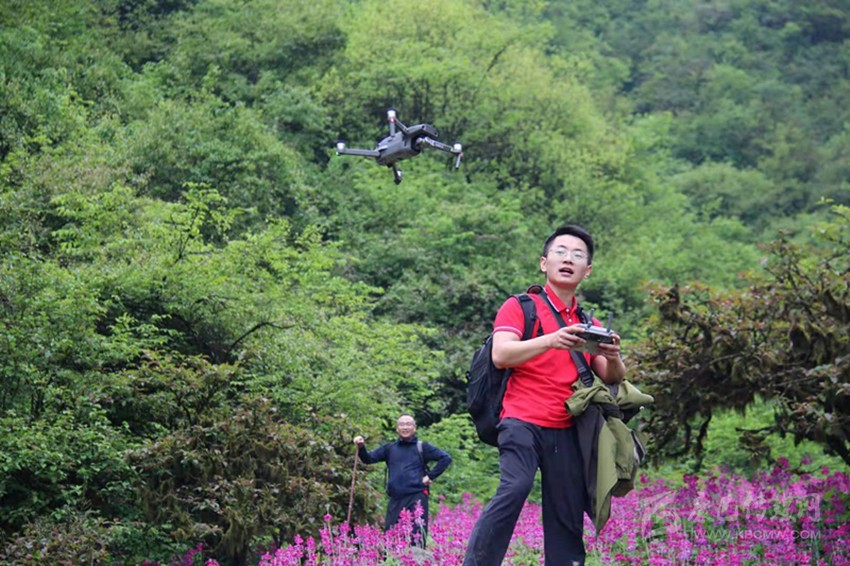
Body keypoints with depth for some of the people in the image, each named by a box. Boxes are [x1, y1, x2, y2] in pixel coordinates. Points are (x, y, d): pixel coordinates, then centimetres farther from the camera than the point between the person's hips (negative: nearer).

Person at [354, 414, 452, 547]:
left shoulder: (422, 447, 8)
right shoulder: (389, 448, 17)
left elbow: (446, 458, 4)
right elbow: (369, 459, 12)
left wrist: (431, 476, -2)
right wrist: (361, 447, -7)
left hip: (416, 498, -4)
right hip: (395, 500, 4)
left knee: (417, 538, -9)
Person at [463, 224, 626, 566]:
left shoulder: (589, 325, 19)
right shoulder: (520, 307, 5)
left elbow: (612, 378, 14)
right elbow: (500, 355, -11)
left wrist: (613, 358, -10)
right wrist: (551, 341, -25)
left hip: (567, 431, 5)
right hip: (523, 421, -5)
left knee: (567, 518, 0)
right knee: (514, 489, -27)